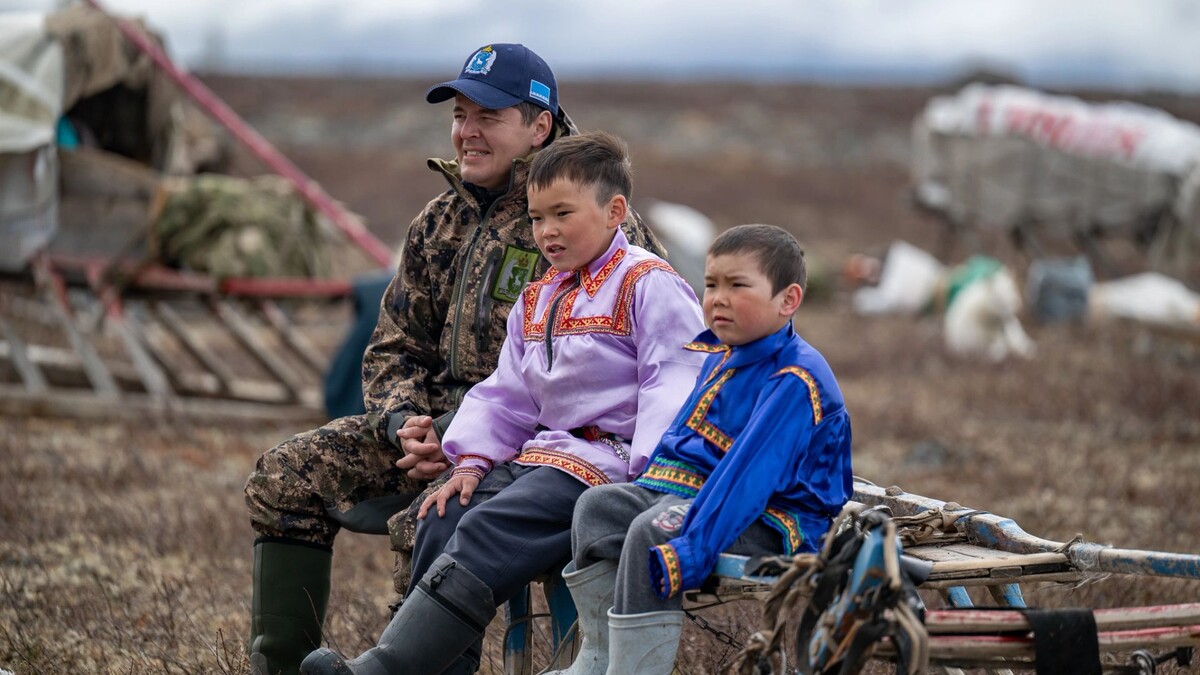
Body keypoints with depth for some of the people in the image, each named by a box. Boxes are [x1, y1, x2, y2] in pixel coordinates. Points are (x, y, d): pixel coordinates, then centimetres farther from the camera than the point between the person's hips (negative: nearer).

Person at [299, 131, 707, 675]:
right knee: (443, 521, -14)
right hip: (544, 450, 9)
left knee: (486, 533, -27)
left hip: (611, 459, -9)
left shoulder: (648, 285, -6)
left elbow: (673, 385, -16)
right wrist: (473, 462, 7)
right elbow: (506, 392, 24)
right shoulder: (538, 299, 22)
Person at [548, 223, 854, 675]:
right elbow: (680, 436, 26)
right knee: (598, 506, -1)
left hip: (767, 524, -10)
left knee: (651, 534, -30)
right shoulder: (721, 357, 12)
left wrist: (691, 548, -35)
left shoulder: (793, 381, -20)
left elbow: (749, 474, -29)